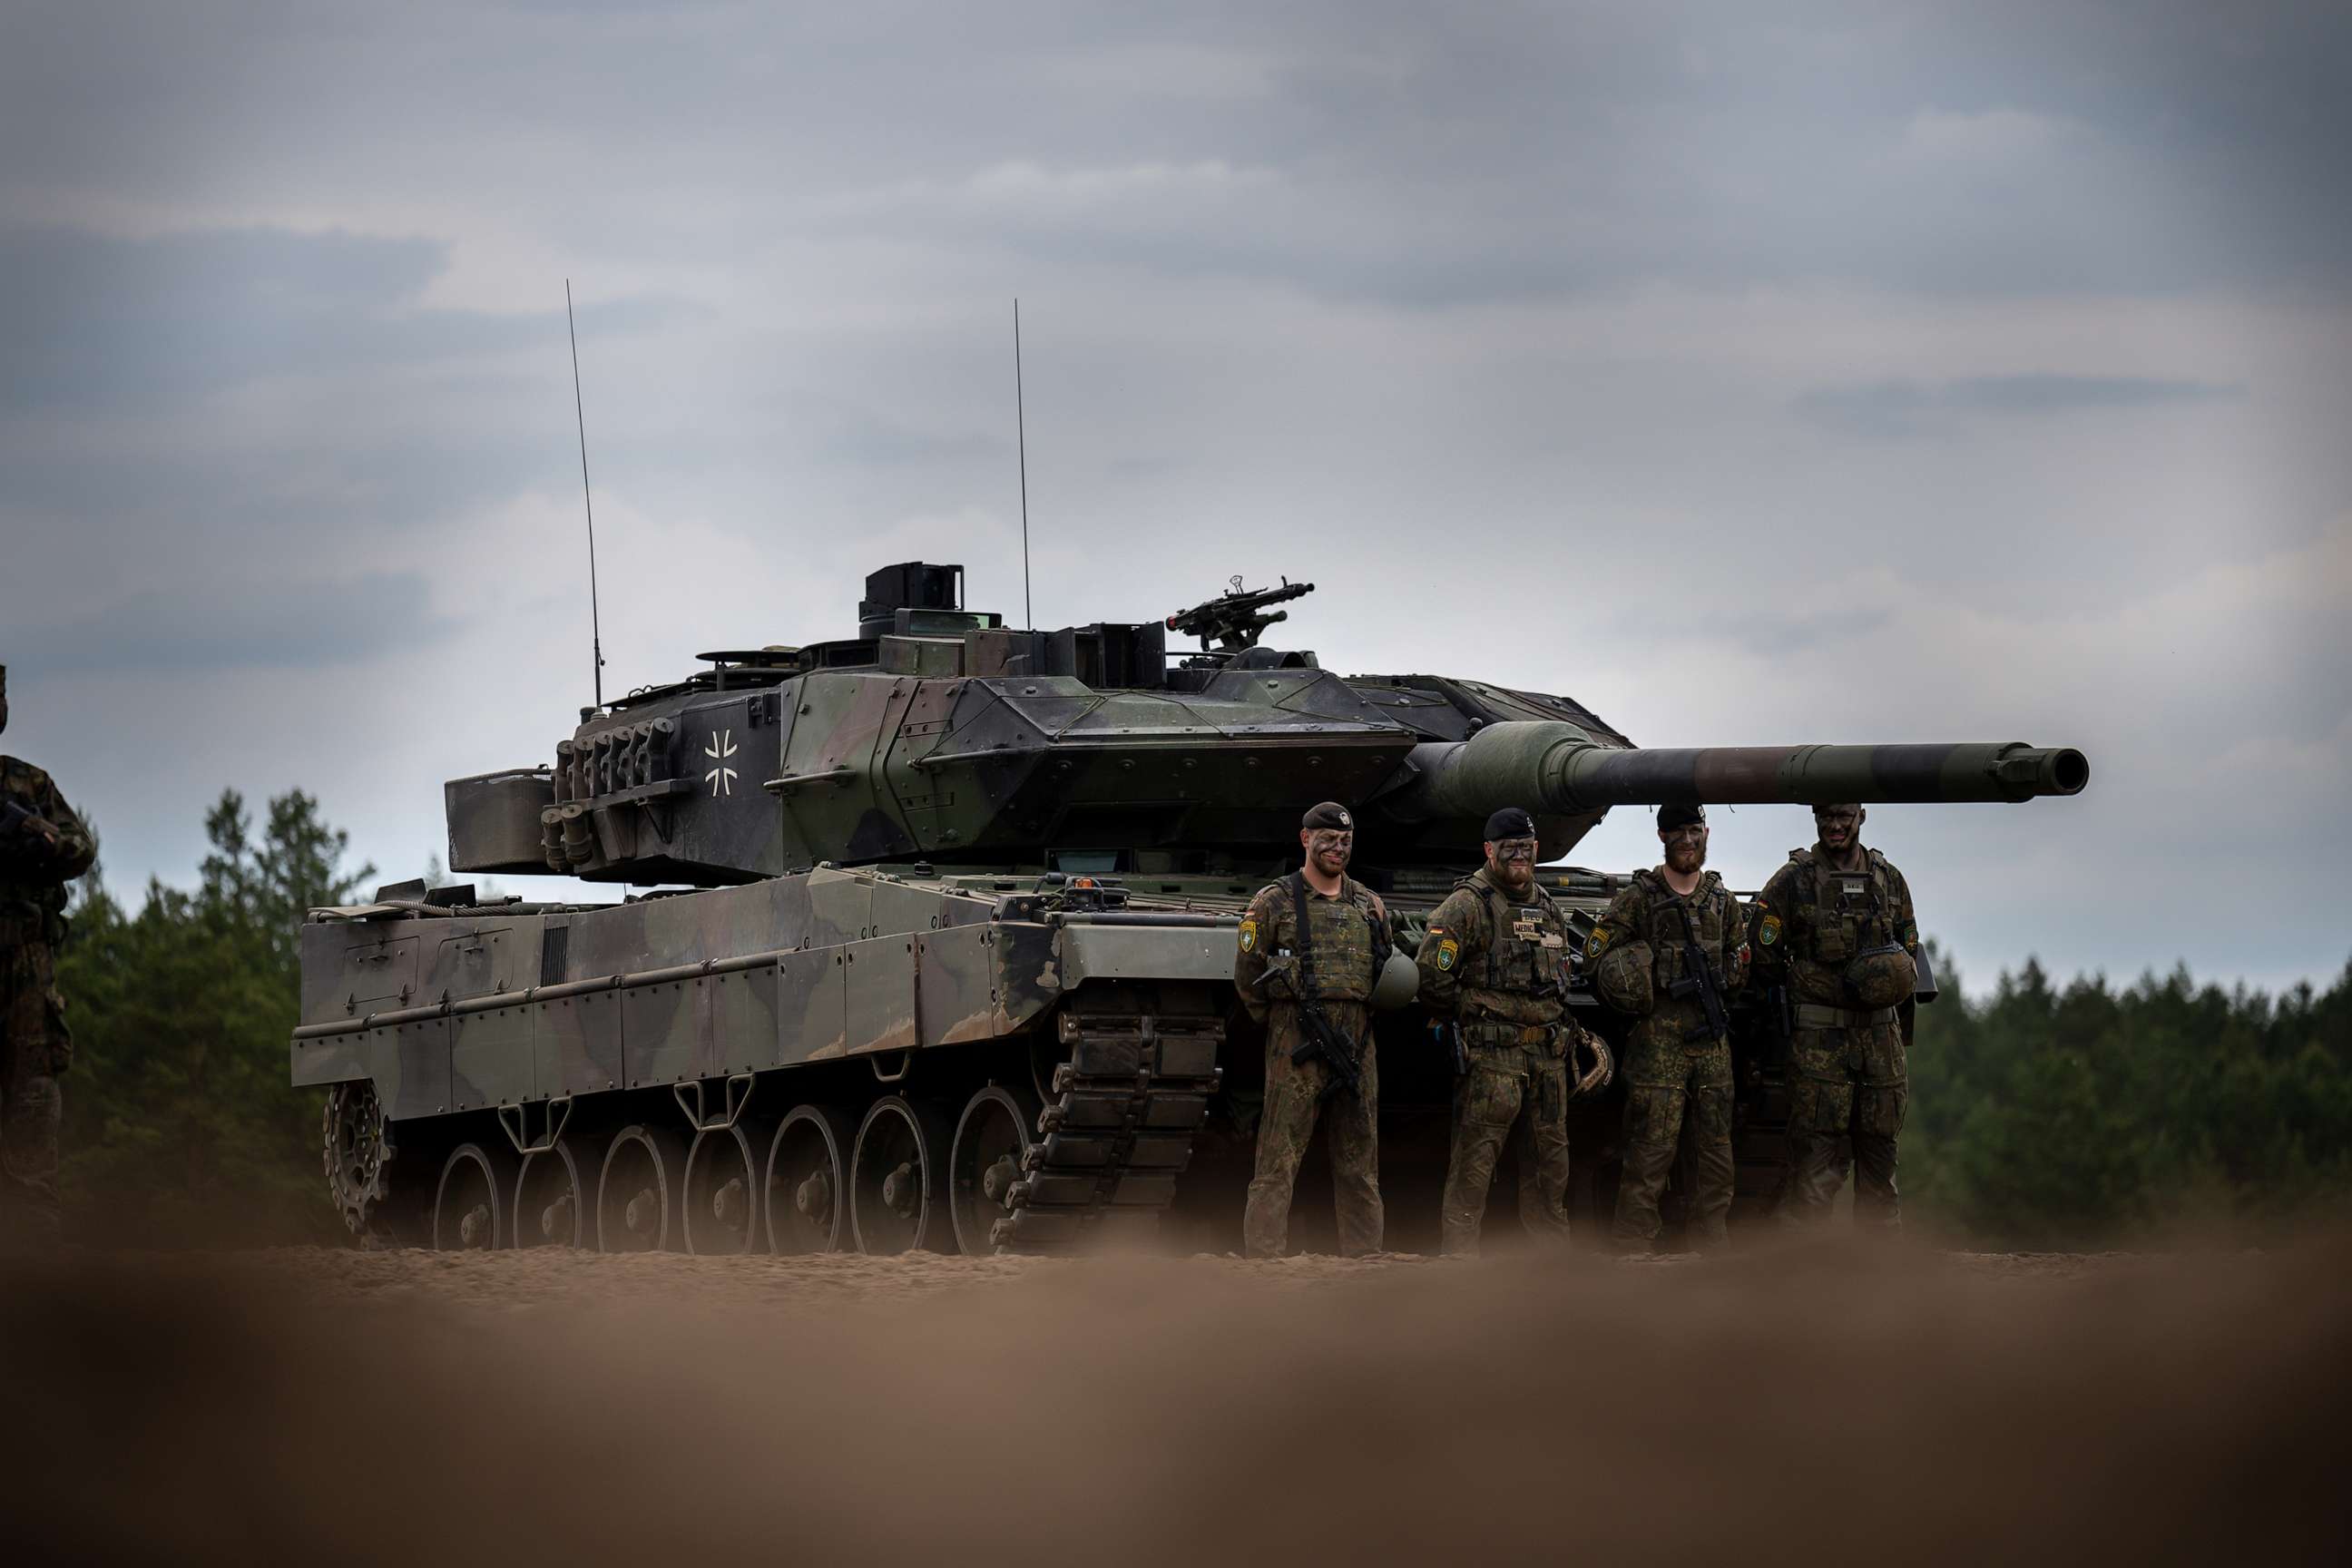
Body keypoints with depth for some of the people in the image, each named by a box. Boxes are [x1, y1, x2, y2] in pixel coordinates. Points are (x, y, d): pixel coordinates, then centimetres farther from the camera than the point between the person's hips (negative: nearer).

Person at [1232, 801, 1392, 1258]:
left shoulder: (1370, 906, 14)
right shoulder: (1275, 903, 1)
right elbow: (1247, 977, 3)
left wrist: (1363, 1021, 12)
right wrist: (1286, 1023, 1)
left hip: (1357, 1048, 5)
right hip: (1295, 1049, -5)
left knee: (1360, 1165, 7)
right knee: (1277, 1165, -8)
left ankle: (1362, 1260, 12)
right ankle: (1264, 1260, -9)